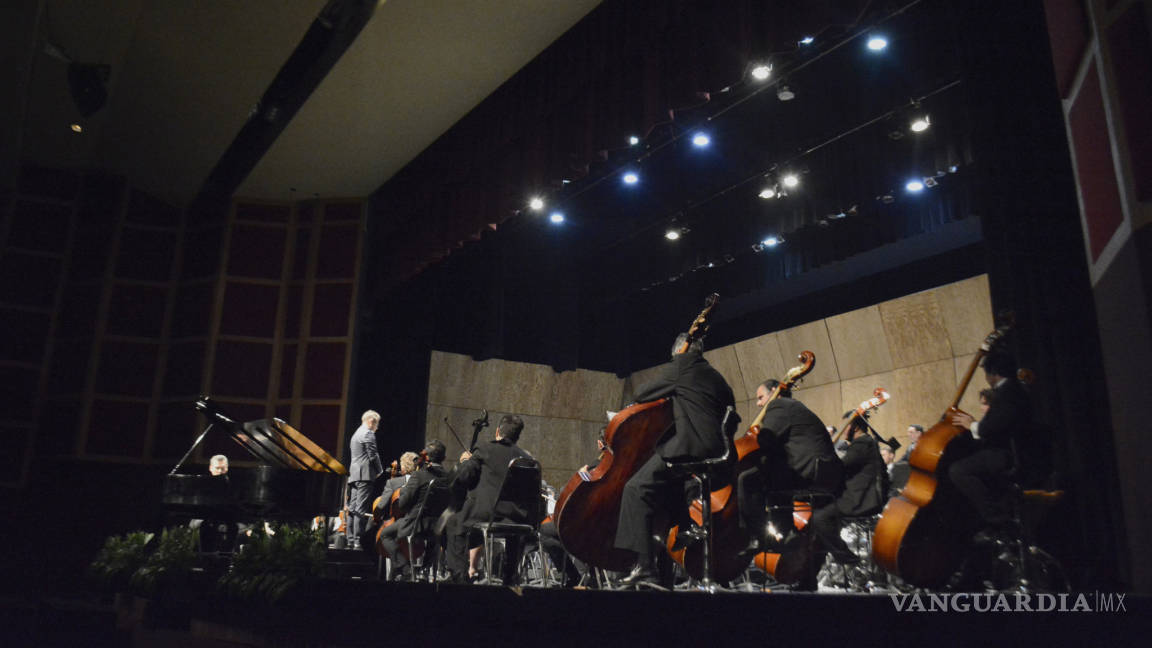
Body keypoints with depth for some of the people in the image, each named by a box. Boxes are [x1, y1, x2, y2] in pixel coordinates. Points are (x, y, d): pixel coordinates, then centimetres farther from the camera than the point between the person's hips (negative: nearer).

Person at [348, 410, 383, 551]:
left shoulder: (356, 433, 23)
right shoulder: (368, 434, -8)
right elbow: (373, 455, -14)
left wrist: (377, 470, 18)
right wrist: (380, 470, 1)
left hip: (354, 474, 10)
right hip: (365, 474, -10)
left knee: (352, 507, 8)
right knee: (361, 509, -11)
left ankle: (350, 539, 10)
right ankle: (358, 540, -13)